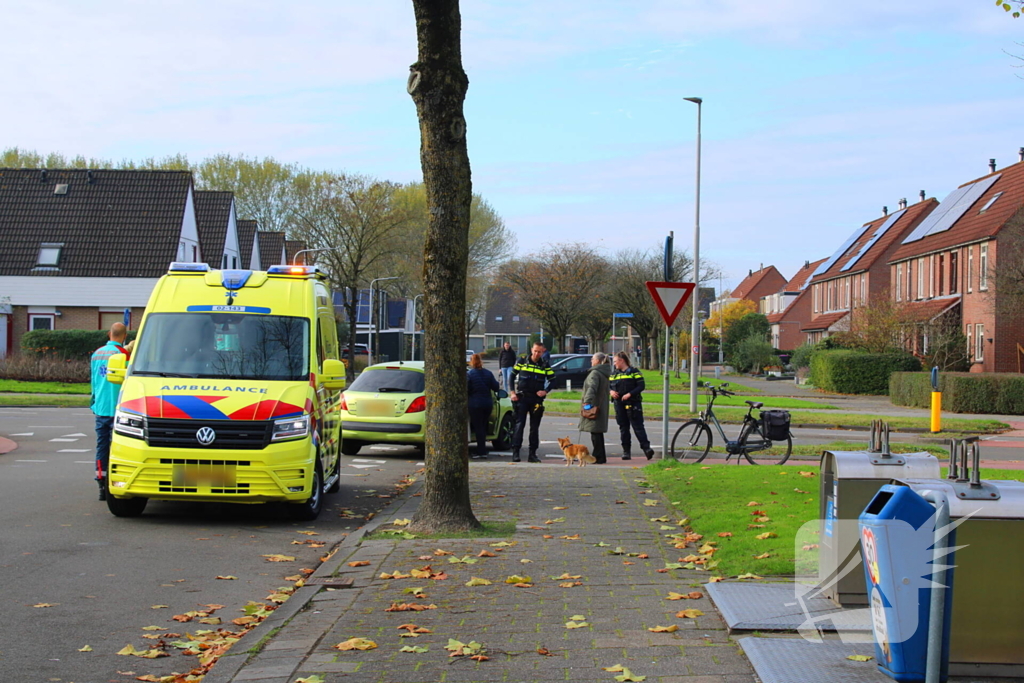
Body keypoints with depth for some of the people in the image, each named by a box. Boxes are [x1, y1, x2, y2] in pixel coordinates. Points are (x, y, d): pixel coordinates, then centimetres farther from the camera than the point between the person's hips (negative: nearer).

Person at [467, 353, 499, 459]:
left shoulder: (469, 374, -9)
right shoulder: (488, 373, 4)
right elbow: (495, 387, 3)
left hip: (475, 404, -5)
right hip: (488, 403, 5)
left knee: (478, 427, 0)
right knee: (483, 427, 14)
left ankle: (481, 451, -3)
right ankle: (481, 451, 15)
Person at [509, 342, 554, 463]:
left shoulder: (545, 365, 3)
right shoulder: (522, 361, 0)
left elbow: (552, 379, 10)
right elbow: (512, 376, 5)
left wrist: (545, 391, -5)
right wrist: (512, 392, -3)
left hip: (537, 399, 2)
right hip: (522, 398, -2)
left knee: (535, 427, 6)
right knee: (519, 425, -7)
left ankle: (532, 453, 11)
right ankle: (515, 452, -6)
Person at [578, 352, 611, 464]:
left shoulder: (595, 373, -14)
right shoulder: (605, 373, 16)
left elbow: (592, 387, -27)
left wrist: (587, 401, -35)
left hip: (594, 407, -10)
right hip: (602, 407, 10)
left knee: (595, 432, -6)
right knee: (598, 432, 16)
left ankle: (598, 457, -6)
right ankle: (601, 457, 21)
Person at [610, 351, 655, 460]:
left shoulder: (634, 372, -2)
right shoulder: (614, 374, 15)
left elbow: (641, 386, -8)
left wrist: (630, 394, -19)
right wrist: (611, 391, -5)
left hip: (633, 403, -5)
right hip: (619, 405, 5)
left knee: (638, 426, -10)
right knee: (623, 428, 6)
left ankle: (646, 447, -13)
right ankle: (626, 450, 10)